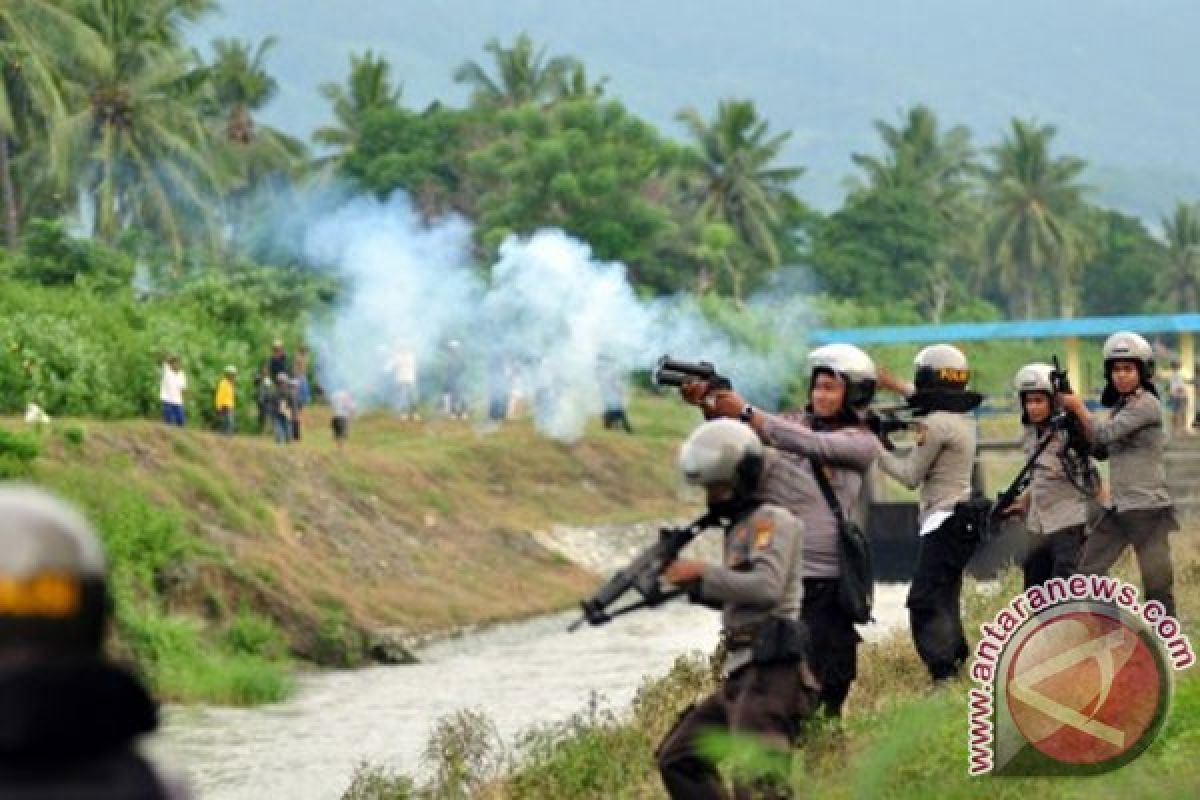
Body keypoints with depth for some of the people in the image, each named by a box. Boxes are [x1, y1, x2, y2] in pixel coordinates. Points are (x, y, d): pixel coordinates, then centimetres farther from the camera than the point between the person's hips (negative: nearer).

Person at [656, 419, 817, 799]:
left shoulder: (772, 520, -7)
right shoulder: (740, 526, 21)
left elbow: (766, 588, -21)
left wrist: (702, 573, -13)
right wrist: (692, 584, 13)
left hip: (769, 674, -10)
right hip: (741, 677, 11)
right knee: (678, 758, 16)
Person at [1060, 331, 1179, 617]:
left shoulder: (1147, 404, -11)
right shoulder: (1119, 406, 16)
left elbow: (1105, 434, -19)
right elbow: (1101, 451, 17)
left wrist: (1078, 407, -6)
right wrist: (1077, 421, 4)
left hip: (1148, 508, -9)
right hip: (1120, 508, 9)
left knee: (1157, 584, -6)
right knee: (1087, 572, 9)